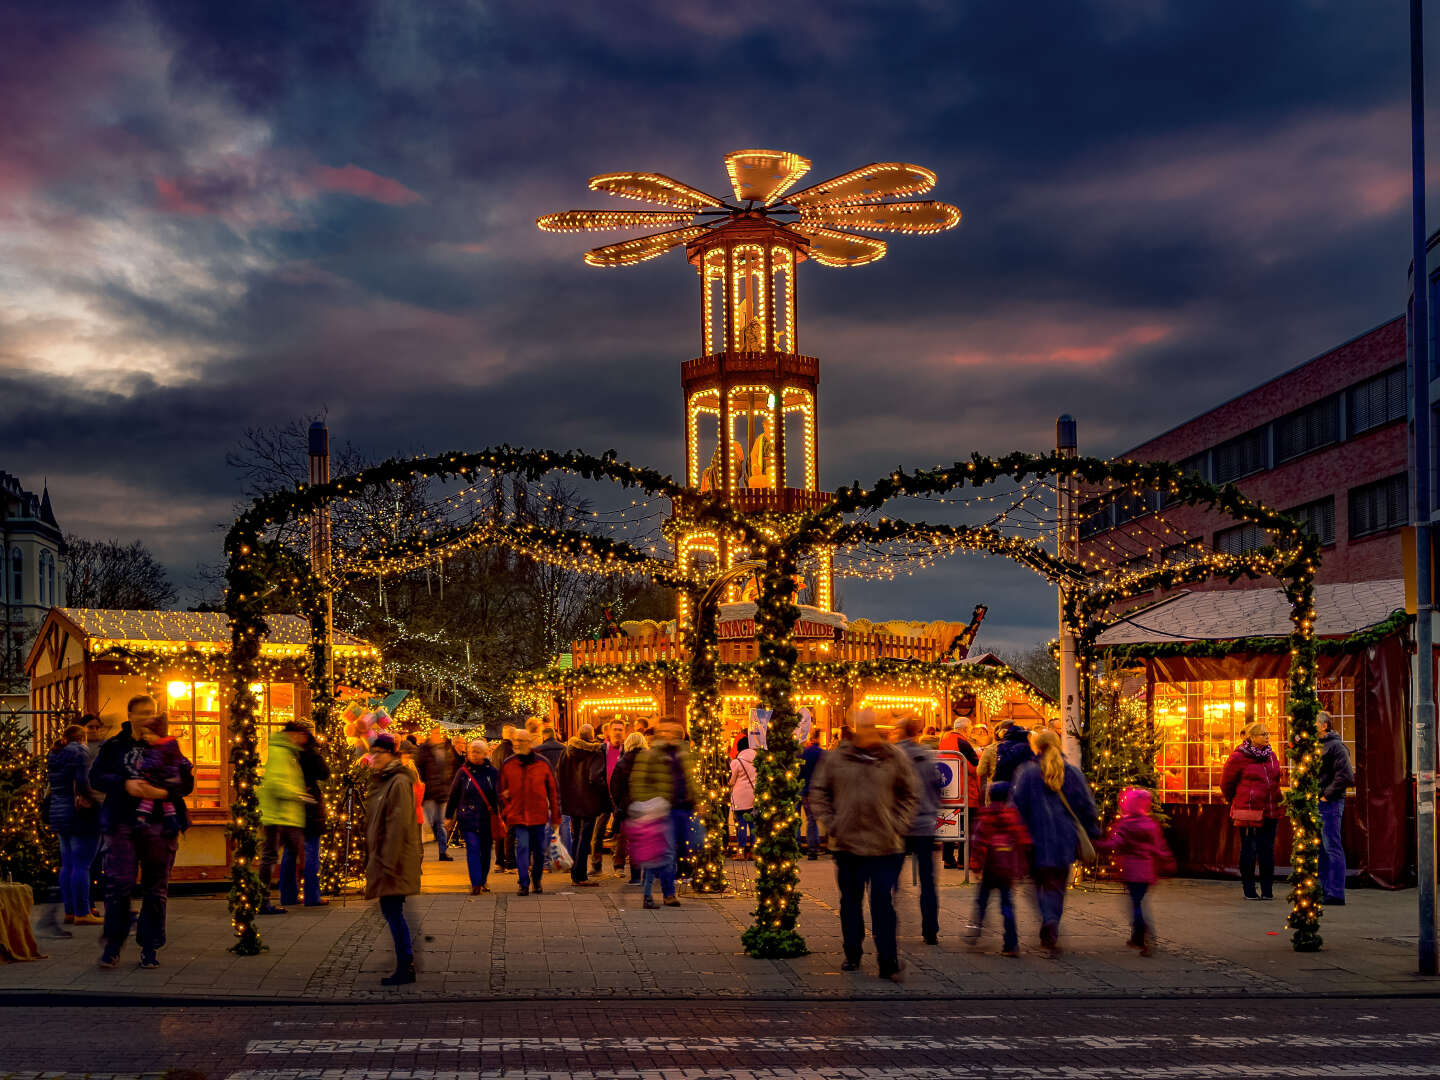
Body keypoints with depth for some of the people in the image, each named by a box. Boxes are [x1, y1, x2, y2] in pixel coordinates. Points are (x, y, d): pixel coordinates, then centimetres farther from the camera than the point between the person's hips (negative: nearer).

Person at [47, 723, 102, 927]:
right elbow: (83, 784, -22)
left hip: (59, 814, 9)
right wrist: (95, 800, -8)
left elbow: (52, 785, 15)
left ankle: (70, 912, 16)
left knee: (67, 865, 12)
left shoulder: (53, 755, 13)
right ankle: (82, 914, -6)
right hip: (81, 817, -9)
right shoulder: (79, 753, -12)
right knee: (82, 866, -7)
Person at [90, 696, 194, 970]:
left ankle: (149, 948, 13)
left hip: (160, 825, 1)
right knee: (118, 883, -7)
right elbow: (96, 777, 1)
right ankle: (113, 946, 5)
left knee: (156, 888, 4)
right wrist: (125, 785, -15)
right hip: (123, 825, -1)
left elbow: (187, 783, 2)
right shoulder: (115, 745, 7)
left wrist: (164, 792, -16)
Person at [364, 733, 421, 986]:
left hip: (394, 858, -10)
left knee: (393, 912, -8)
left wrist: (388, 861, -22)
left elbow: (399, 825, -19)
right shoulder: (380, 781, 15)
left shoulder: (399, 783, -14)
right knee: (390, 911, 13)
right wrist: (371, 859, 18)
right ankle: (407, 963, 19)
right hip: (381, 857, 10)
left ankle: (405, 969, -5)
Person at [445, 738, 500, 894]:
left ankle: (483, 881, 27)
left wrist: (501, 815, -11)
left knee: (485, 850, 9)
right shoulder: (463, 772, 1)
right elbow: (453, 795, 8)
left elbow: (499, 794, -1)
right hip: (468, 818, -1)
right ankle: (476, 884, -12)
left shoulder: (492, 772, 0)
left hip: (487, 818, 1)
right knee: (472, 848, -11)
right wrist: (448, 817, 10)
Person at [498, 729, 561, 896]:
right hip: (517, 815, -1)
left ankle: (537, 880, 29)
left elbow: (553, 791, 4)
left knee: (539, 850, 9)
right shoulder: (507, 764, 0)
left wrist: (555, 817, 4)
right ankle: (524, 884, -8)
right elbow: (502, 792, 8)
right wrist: (505, 816, 3)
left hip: (539, 815, 1)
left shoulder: (542, 763, -1)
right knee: (522, 847, -12)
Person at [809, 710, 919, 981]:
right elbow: (818, 792, 9)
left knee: (883, 905, -4)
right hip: (847, 843, 2)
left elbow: (910, 794, 9)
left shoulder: (895, 758, 2)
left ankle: (888, 962, -1)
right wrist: (831, 824, 0)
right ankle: (852, 955, 28)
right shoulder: (835, 758, 1)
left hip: (886, 846, -1)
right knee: (850, 902, 13)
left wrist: (898, 826, -2)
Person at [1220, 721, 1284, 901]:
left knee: (1268, 850, 6)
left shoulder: (1271, 756, 12)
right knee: (1249, 849, 0)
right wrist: (1236, 804, 14)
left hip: (1271, 812, 5)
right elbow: (1226, 783, 5)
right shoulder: (1238, 757, -6)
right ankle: (1249, 890, 7)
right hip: (1248, 812, -5)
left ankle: (1267, 890, 12)